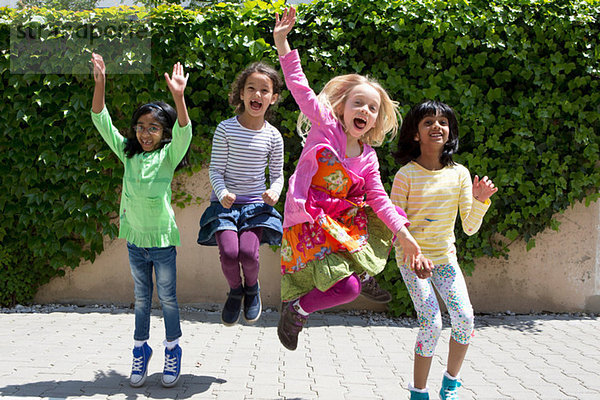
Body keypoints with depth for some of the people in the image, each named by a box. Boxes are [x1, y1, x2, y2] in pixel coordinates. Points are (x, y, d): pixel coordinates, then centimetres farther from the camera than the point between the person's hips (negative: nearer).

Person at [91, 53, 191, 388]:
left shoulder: (168, 156, -8)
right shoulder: (128, 154, 2)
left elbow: (184, 133, -27)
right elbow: (102, 122, -2)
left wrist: (178, 97, -43)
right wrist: (100, 83, -15)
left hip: (163, 240, -3)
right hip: (135, 239, 4)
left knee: (167, 298, 8)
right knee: (141, 298, 15)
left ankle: (173, 351, 23)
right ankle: (141, 350, 28)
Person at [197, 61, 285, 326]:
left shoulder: (273, 136, 2)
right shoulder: (226, 129, -3)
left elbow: (277, 174, 10)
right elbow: (215, 170, -2)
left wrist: (274, 191, -12)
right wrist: (222, 193, -21)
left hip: (256, 204, 1)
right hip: (226, 202, 0)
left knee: (248, 252, -23)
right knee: (229, 252, -22)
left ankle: (252, 288, 13)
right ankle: (235, 291, 13)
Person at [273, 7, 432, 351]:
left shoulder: (368, 158, 7)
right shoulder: (325, 126, -5)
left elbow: (378, 199, 10)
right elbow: (300, 87, -10)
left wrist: (404, 236, 2)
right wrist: (282, 42, -16)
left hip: (346, 223, 7)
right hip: (311, 224, -7)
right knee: (347, 289, -18)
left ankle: (368, 272, 27)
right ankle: (296, 310, 8)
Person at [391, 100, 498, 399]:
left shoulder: (459, 173, -2)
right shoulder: (406, 175, -12)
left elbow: (470, 228, 0)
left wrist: (481, 202, -17)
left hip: (445, 257, 4)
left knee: (464, 318, -11)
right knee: (432, 324, -15)